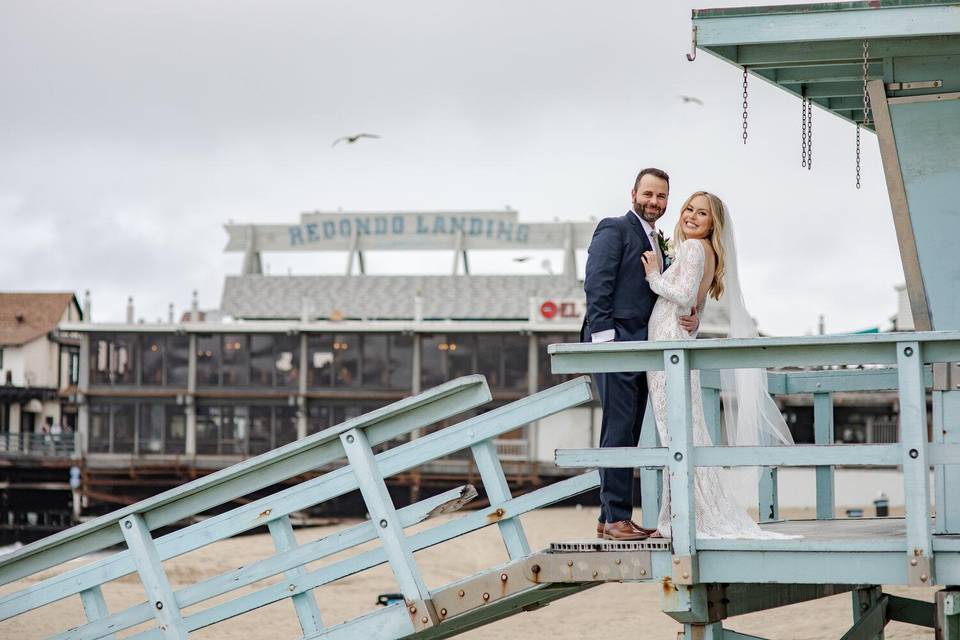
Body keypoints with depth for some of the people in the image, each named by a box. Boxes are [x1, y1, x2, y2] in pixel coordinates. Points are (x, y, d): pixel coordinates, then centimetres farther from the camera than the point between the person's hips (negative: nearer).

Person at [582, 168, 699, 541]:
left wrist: (691, 321, 2)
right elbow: (596, 286, -12)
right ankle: (615, 518, -10)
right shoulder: (614, 229, -2)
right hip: (616, 342, -9)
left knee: (629, 435, 8)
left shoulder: (659, 244, 24)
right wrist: (604, 339, -19)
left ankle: (611, 518, 11)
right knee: (619, 430, -11)